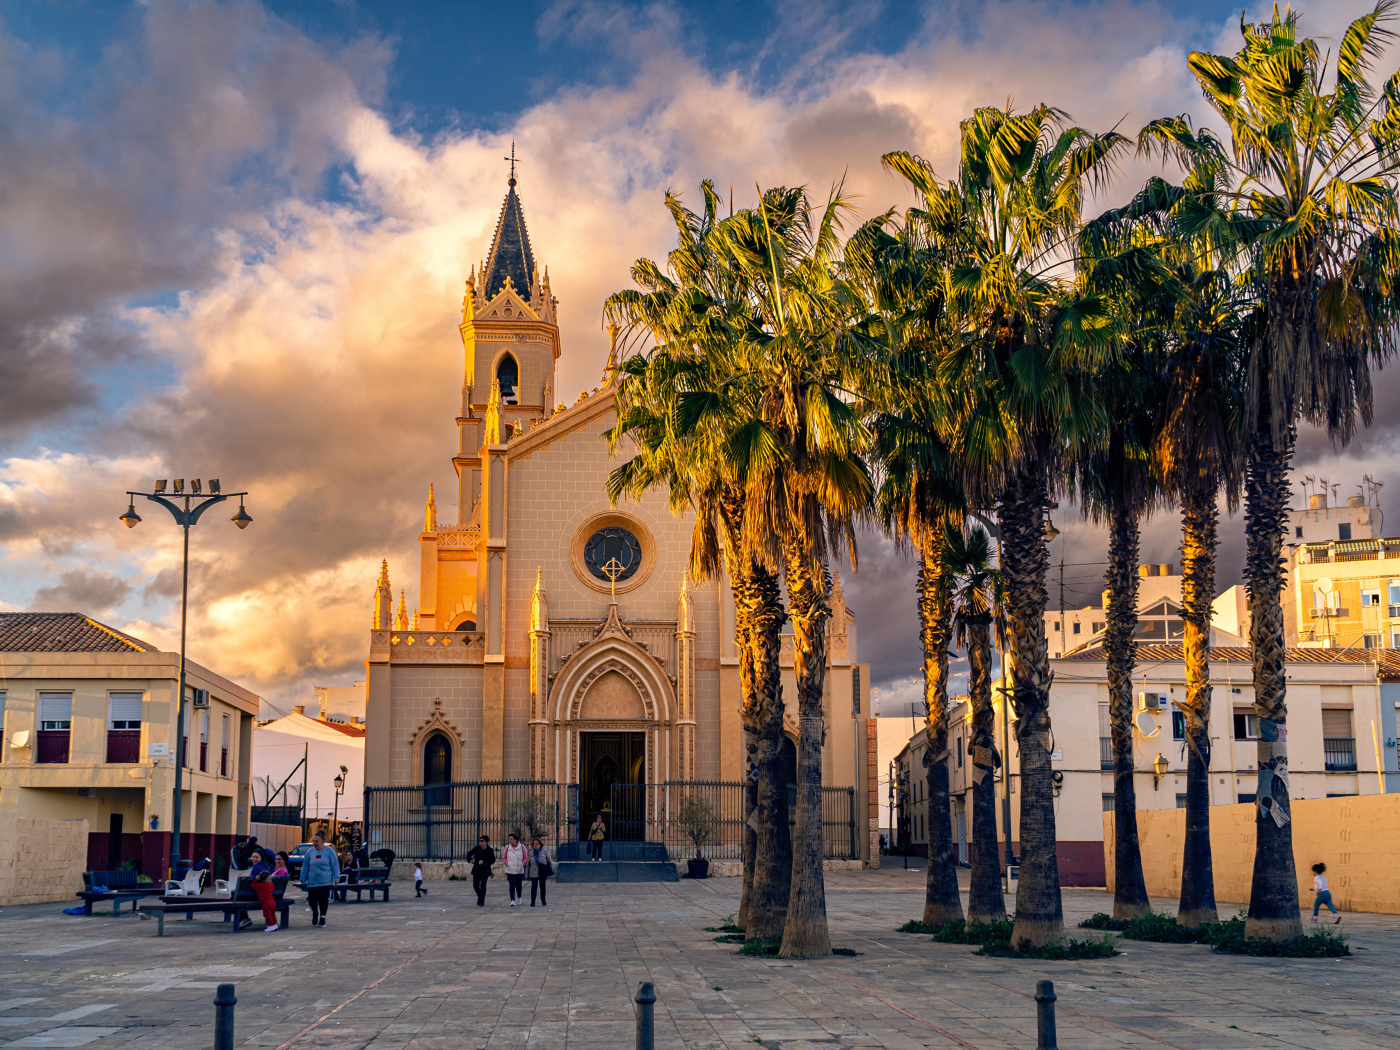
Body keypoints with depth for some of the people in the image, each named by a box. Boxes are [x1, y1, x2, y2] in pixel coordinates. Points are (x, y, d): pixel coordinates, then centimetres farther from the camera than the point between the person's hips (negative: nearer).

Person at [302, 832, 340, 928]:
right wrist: (303, 880, 12)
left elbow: (335, 865, 2)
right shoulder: (310, 852, 8)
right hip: (312, 882, 2)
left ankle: (322, 917, 10)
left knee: (323, 900, -5)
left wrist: (336, 877, -4)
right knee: (312, 900, -1)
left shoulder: (329, 851, 0)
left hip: (325, 882, -2)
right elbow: (305, 866, 13)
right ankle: (315, 914, 27)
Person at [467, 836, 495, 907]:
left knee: (483, 886, -5)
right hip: (476, 870, 3)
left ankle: (481, 902, 2)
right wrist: (470, 860, -5)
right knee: (475, 885, 1)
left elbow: (493, 860, -8)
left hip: (485, 870, -3)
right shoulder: (477, 848, -1)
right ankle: (480, 897, 30)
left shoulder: (490, 850, -8)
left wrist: (483, 862, -19)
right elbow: (469, 854, 13)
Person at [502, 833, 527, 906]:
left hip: (520, 870, 0)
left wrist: (522, 864, -4)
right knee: (512, 885, -9)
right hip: (510, 870, 0)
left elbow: (525, 857, 8)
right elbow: (504, 857, 9)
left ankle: (520, 897, 32)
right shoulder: (507, 847, 2)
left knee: (519, 885, 7)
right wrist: (507, 864, -4)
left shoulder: (522, 847, 1)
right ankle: (512, 901, -7)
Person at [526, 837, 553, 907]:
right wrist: (527, 873, 11)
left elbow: (550, 861, 4)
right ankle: (532, 902, -9)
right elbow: (528, 864, 13)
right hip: (534, 873, 0)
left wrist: (551, 871, 1)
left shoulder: (545, 852, -1)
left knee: (542, 887, 11)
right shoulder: (531, 853, 6)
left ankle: (543, 901, 25)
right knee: (533, 887, -10)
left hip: (543, 873, 0)